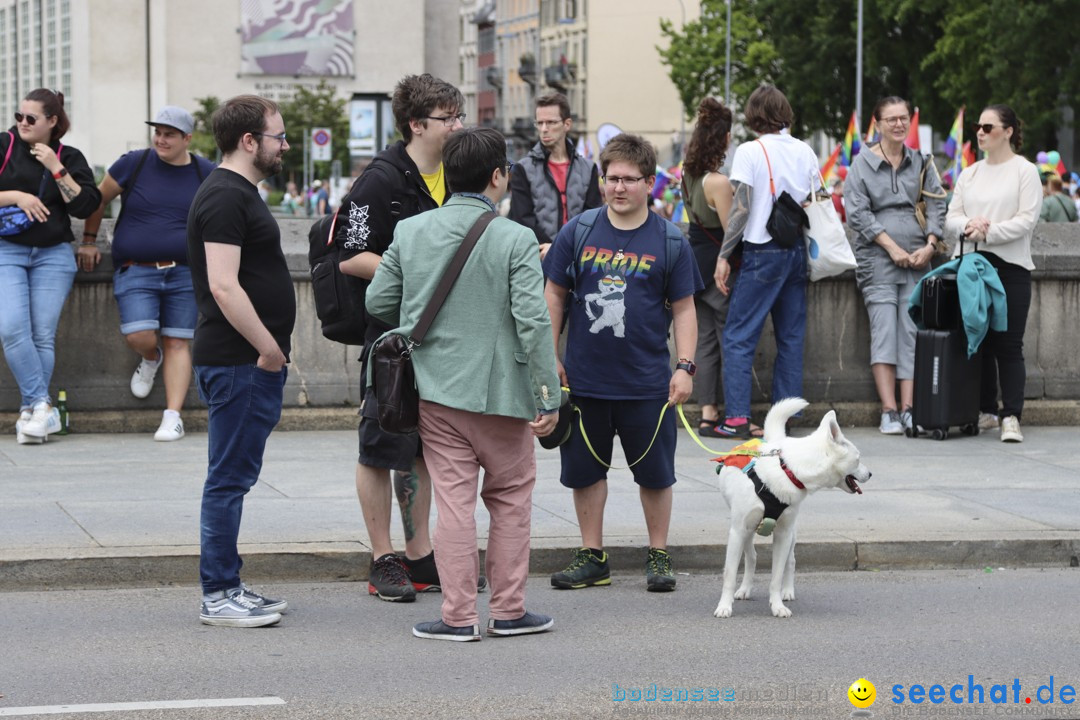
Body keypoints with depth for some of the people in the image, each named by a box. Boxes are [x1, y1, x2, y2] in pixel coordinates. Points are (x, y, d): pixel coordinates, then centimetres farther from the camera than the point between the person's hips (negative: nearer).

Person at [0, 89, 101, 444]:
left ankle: (30, 412, 2)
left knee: (43, 335, -4)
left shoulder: (69, 158, 9)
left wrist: (56, 169, -8)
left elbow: (86, 206, -1)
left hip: (53, 255, 1)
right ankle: (42, 405, -15)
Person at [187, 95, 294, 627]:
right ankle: (218, 597, -1)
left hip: (254, 364, 11)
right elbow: (224, 287, -23)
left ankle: (228, 587, 20)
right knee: (229, 478, -6)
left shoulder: (240, 193, 19)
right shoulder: (225, 198, -15)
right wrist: (269, 348, -20)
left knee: (234, 477, 14)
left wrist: (272, 349, 19)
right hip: (238, 363, -11)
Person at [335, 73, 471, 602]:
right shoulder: (381, 181, -13)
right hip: (389, 334, -8)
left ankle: (420, 555, 21)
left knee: (425, 448, 13)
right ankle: (383, 561, 8)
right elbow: (350, 258, -17)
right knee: (382, 449, 1)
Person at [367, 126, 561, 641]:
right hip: (501, 391, -3)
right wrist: (548, 398, -10)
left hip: (436, 389, 3)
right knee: (510, 499, 12)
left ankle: (458, 615, 7)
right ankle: (509, 610, 16)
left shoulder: (410, 232, 0)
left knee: (454, 501, 6)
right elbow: (534, 323, -15)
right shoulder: (515, 240, -12)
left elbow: (378, 302, 5)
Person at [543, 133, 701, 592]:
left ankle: (658, 556, 20)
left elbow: (683, 308, 3)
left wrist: (685, 366, -6)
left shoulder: (669, 241, -1)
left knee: (654, 473, 6)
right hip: (585, 379, 1)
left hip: (648, 382, -1)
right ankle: (592, 556, 21)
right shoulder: (578, 232, 0)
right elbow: (554, 295, 7)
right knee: (585, 469, 9)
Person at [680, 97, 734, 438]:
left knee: (705, 341, 10)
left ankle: (708, 414, 11)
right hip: (718, 267, -8)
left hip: (696, 264, 8)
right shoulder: (718, 182, -21)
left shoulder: (688, 174, 4)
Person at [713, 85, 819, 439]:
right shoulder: (805, 151, 8)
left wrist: (724, 256, -8)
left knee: (738, 336, -2)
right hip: (798, 251, 5)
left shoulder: (750, 152, -8)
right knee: (791, 336, 10)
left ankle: (737, 418, -9)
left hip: (762, 252, -5)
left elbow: (741, 209, -12)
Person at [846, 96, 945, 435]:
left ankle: (908, 409, -3)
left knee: (912, 331, -2)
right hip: (877, 255, -3)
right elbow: (858, 212, -3)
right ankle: (889, 411, -12)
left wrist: (929, 246, -3)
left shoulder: (921, 162, 13)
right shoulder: (863, 163, 3)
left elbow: (936, 204, 11)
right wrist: (893, 247, -9)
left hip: (916, 257, 3)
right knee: (884, 330, -10)